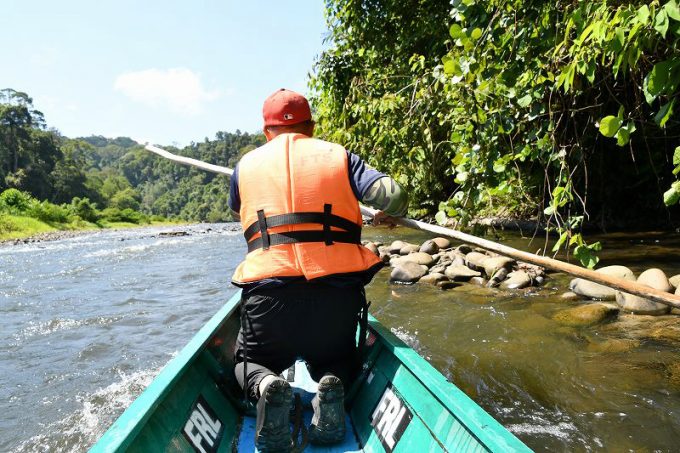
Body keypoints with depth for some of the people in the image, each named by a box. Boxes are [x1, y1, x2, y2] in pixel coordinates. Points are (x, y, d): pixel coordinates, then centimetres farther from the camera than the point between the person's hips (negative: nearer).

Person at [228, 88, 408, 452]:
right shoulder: (338, 156, 10)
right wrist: (388, 214, 20)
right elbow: (393, 195, -3)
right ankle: (332, 387, -8)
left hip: (268, 291, 0)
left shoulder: (245, 165, 14)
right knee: (338, 360, 28)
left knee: (251, 362, 25)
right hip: (337, 290, 1)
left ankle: (265, 387, -11)